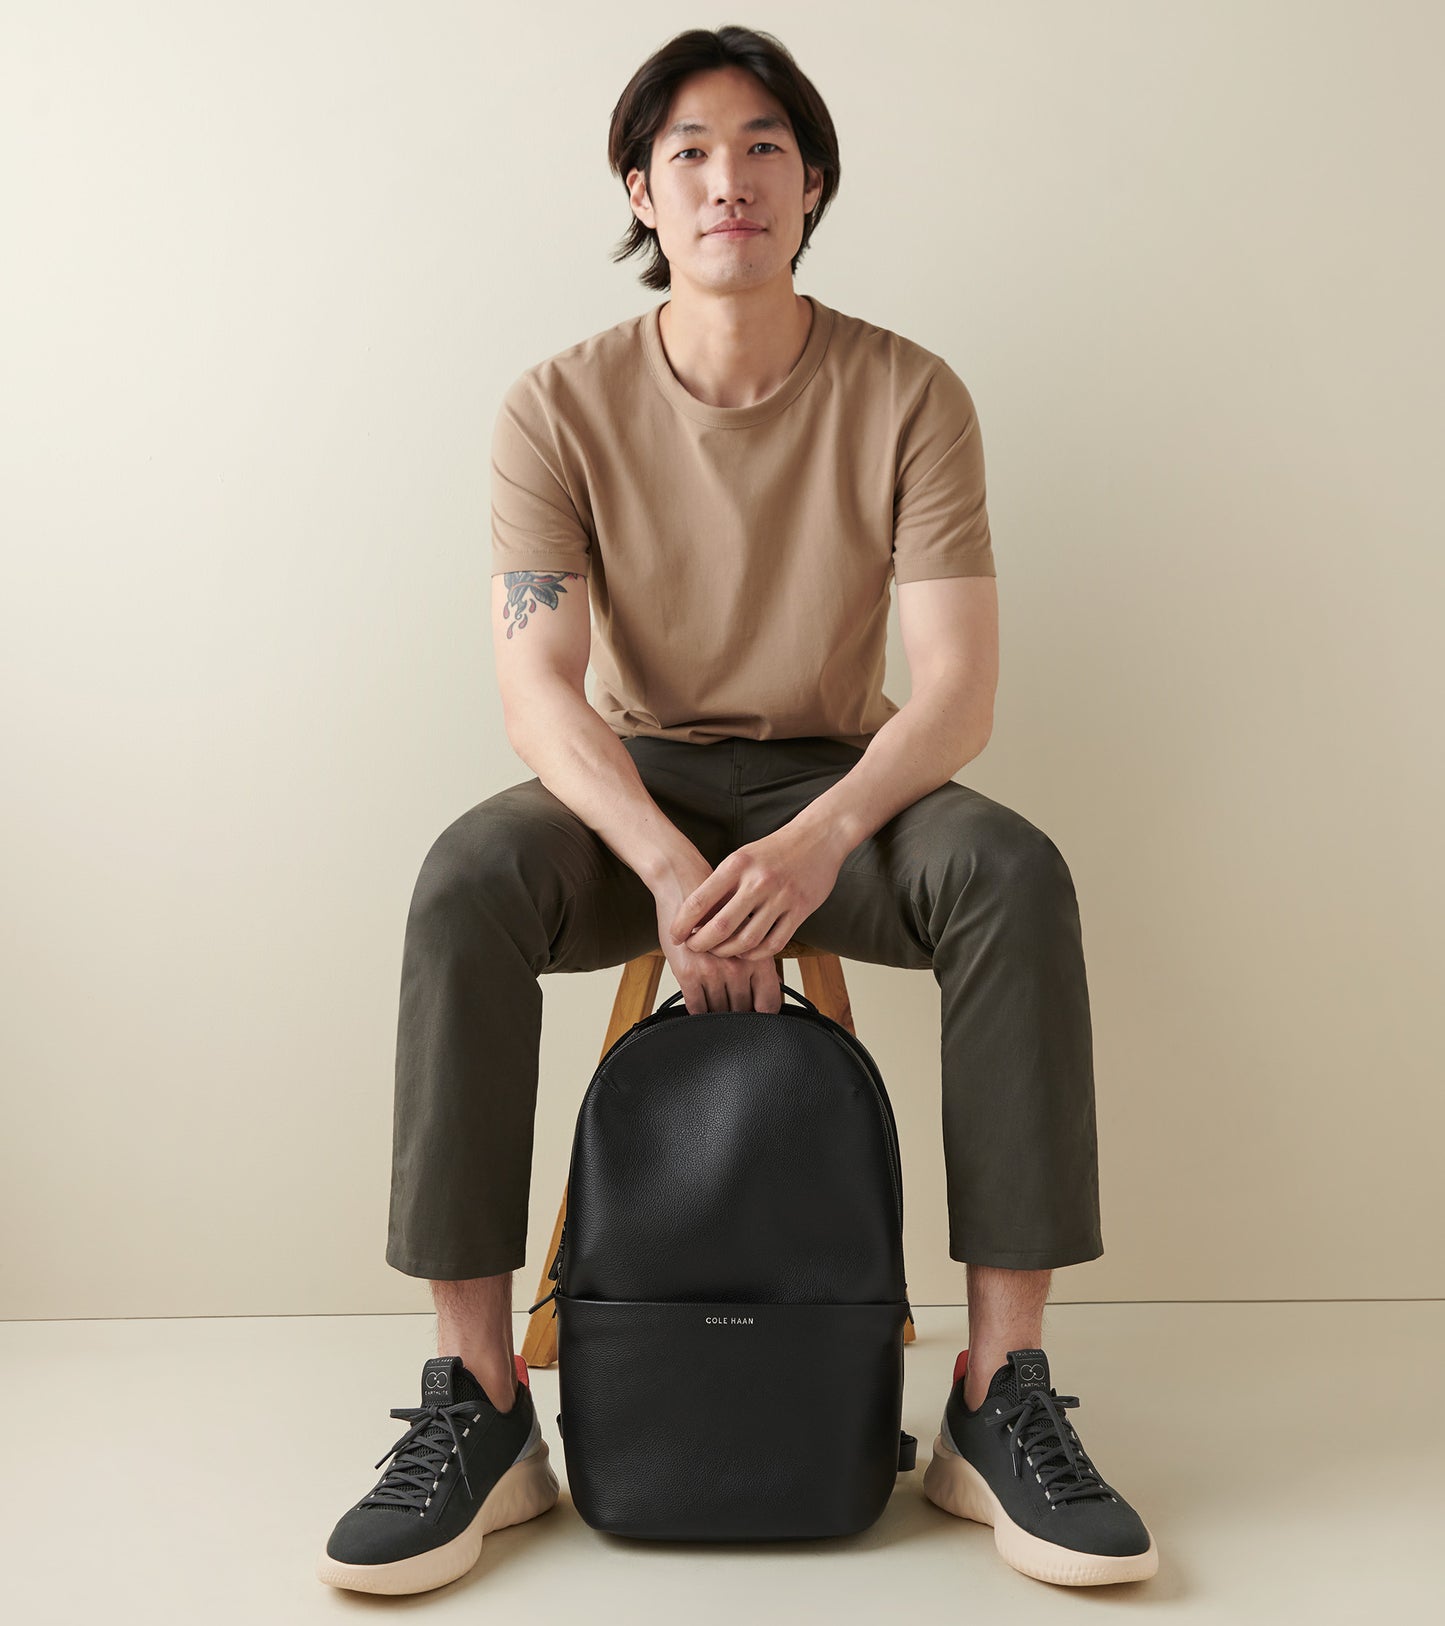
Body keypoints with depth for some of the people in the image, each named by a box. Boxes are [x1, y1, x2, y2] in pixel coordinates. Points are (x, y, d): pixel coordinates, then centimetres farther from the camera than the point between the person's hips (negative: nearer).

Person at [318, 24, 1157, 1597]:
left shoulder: (908, 395, -6)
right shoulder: (561, 406, -6)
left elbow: (956, 683, -14)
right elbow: (538, 687, -15)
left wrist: (815, 844, -33)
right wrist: (671, 865, -33)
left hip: (837, 786, 0)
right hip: (631, 788, 0)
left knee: (1017, 874, -31)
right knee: (463, 882, -31)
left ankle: (999, 1399, -25)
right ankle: (478, 1406, -24)